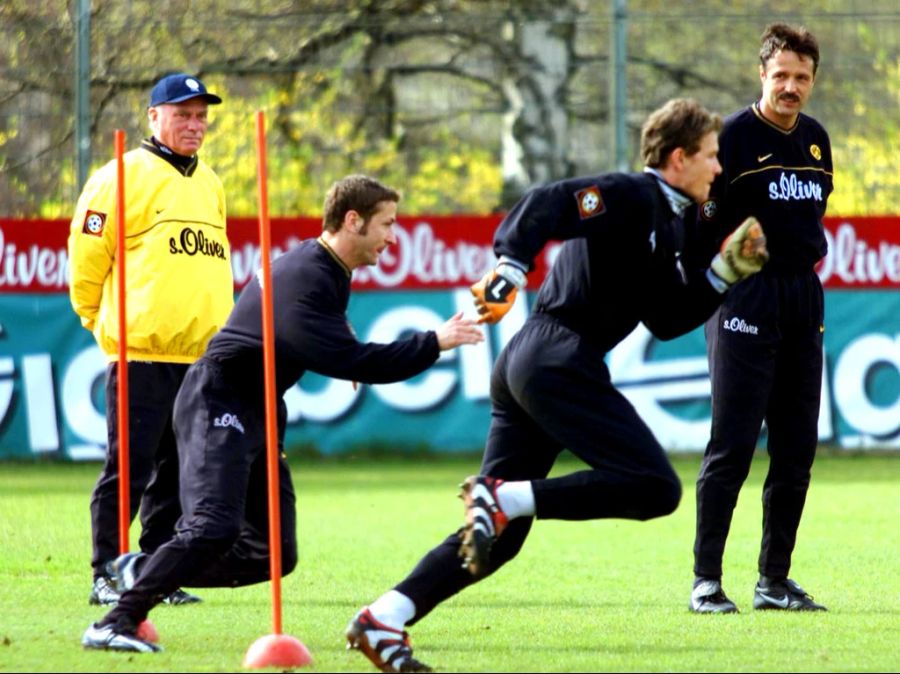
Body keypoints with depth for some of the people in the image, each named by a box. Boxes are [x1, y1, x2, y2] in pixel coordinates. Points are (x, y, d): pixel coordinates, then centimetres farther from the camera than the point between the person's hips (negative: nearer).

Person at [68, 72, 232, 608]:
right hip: (141, 353, -7)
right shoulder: (125, 177, -5)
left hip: (201, 356, 7)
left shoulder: (210, 184, 17)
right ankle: (108, 577, -1)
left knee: (179, 473, 8)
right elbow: (88, 253, -3)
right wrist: (98, 320, 5)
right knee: (129, 467, -5)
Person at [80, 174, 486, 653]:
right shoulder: (303, 278, -22)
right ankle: (116, 623, -22)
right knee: (214, 529, -26)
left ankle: (143, 572, 16)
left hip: (258, 414, 10)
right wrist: (433, 344, -25)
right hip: (218, 404, -10)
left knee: (274, 554, 4)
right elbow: (349, 361, -30)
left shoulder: (328, 271, 11)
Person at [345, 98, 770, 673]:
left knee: (499, 537, 7)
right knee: (656, 488, -16)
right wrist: (511, 267, -32)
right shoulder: (630, 196, -5)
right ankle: (506, 498, -20)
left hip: (525, 367, 10)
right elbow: (545, 206, -18)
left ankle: (382, 622, 1)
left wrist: (729, 269, 19)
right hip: (560, 361, -10)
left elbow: (666, 320, 24)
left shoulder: (673, 227, 23)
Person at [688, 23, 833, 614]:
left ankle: (775, 580, 15)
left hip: (802, 297, 7)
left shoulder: (816, 139, 12)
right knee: (732, 446, -8)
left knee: (797, 448, 7)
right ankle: (707, 581, -4)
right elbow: (701, 216, -7)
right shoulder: (735, 135, -7)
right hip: (746, 299, -7)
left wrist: (812, 247, 15)